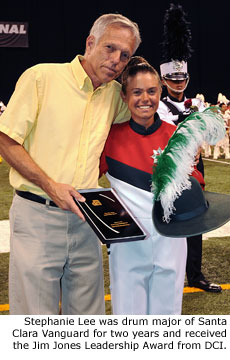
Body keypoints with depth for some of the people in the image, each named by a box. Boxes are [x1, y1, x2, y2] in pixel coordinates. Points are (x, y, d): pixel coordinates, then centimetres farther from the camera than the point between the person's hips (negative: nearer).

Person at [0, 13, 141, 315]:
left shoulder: (114, 93, 9)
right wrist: (50, 185, -16)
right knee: (35, 313, 2)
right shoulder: (41, 77, -5)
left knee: (88, 312, 12)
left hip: (84, 218, 5)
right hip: (36, 215, -4)